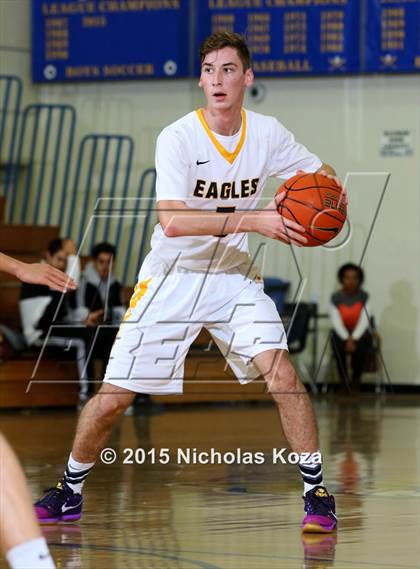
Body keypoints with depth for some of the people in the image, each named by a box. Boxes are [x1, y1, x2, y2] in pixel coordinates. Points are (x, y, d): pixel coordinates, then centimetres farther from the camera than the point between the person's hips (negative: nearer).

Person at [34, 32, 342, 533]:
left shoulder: (267, 133, -6)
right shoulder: (176, 138, -18)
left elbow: (323, 175, 11)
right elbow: (173, 220, -30)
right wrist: (251, 219, -36)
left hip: (233, 276, 2)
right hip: (171, 279, -2)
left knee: (280, 370, -20)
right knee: (113, 397, -1)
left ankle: (316, 492, -8)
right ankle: (70, 492, 22)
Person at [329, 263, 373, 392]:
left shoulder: (364, 297, -6)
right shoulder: (336, 297, -5)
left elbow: (364, 321, -13)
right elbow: (336, 322, -11)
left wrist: (354, 339, -26)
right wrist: (347, 339, -26)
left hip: (360, 333, 0)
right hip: (341, 334, 0)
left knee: (359, 348, -34)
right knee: (339, 347, -34)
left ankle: (356, 380, -10)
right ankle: (343, 380, -14)